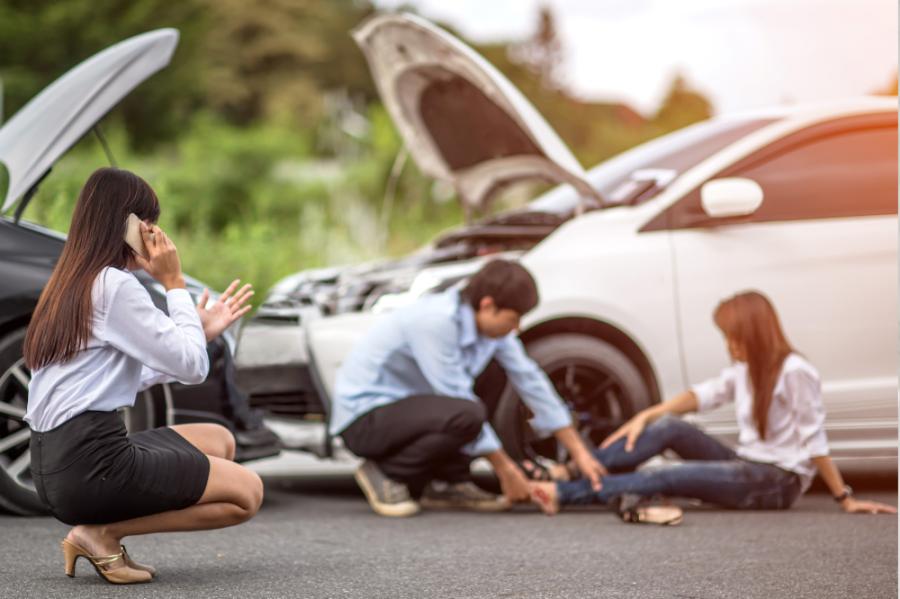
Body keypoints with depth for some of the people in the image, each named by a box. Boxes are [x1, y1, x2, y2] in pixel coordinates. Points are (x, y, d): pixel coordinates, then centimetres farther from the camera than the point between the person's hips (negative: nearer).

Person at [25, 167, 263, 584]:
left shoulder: (71, 284, 16)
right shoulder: (115, 285, -13)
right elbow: (193, 367, -10)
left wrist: (202, 330, 19)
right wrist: (173, 283, -3)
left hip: (53, 462, 9)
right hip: (91, 466, -9)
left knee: (219, 441, 21)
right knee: (246, 492, 0)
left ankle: (99, 533, 6)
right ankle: (102, 533, -5)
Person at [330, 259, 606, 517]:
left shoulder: (489, 322, -1)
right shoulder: (436, 320, -26)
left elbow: (530, 380, 3)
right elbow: (457, 398, -24)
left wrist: (579, 452, 3)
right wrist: (505, 468, -17)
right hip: (363, 417, -9)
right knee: (465, 415, -30)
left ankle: (448, 484, 3)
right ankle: (386, 474, -10)